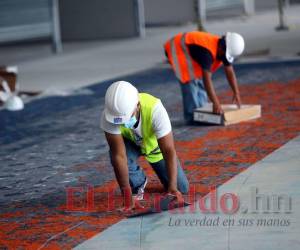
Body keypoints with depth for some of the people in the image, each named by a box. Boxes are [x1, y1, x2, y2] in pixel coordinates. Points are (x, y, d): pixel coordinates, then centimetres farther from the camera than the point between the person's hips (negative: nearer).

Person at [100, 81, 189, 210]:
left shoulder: (155, 109, -40)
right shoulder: (109, 115, -37)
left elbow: (169, 151, -39)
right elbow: (119, 155, -37)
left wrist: (172, 187, -46)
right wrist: (127, 194, -40)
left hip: (155, 144, 0)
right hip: (130, 142, 0)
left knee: (181, 189, -4)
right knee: (115, 151, -34)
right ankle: (137, 186, -2)